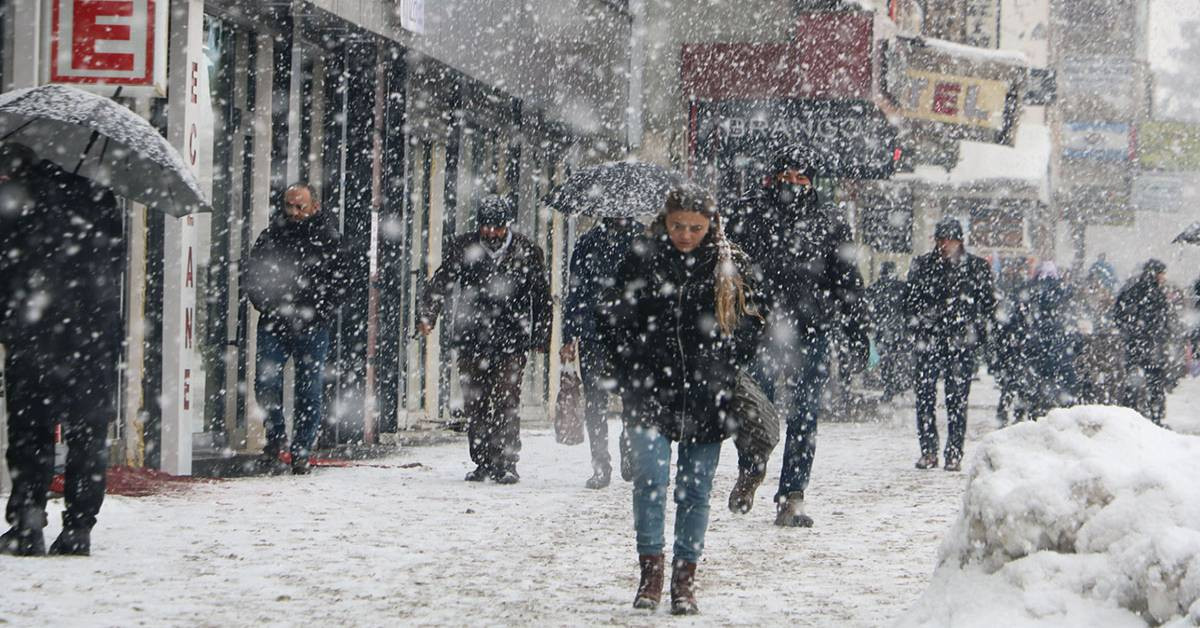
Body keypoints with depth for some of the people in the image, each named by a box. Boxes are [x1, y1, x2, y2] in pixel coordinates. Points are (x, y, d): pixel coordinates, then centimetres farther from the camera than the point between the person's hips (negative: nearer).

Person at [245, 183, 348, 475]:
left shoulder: (328, 238, -1)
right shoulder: (271, 235, 6)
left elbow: (340, 282, 1)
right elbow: (252, 274, 12)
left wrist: (313, 314, -9)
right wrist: (268, 307, -2)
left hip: (312, 329, -2)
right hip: (274, 325, 2)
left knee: (309, 390, 1)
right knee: (265, 382, -9)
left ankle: (301, 452, 11)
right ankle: (276, 438, 8)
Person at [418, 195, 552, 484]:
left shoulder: (527, 252, 4)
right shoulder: (463, 248, 5)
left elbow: (541, 297, 10)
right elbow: (440, 283, 3)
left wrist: (541, 338, 7)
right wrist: (426, 315, -12)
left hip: (511, 342, -2)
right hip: (471, 339, 2)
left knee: (506, 403, -8)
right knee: (475, 403, 4)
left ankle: (506, 463, -3)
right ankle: (482, 463, 12)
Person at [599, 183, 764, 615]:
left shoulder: (731, 267, 5)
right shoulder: (642, 259, 3)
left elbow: (751, 324, 11)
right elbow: (612, 317, 10)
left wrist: (726, 368, 0)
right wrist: (635, 362, 0)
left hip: (707, 397, 1)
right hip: (650, 391, -1)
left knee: (696, 486, 4)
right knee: (650, 475, -14)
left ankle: (685, 579, 12)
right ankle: (650, 571, -4)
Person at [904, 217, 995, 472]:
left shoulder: (978, 267, 7)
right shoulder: (922, 265, 9)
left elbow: (988, 303, 10)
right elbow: (912, 300, 13)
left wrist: (981, 334, 2)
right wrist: (917, 327, 3)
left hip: (963, 342, -1)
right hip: (929, 341, 1)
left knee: (957, 398, -3)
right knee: (925, 395, -4)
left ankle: (954, 454, 2)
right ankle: (928, 451, 5)